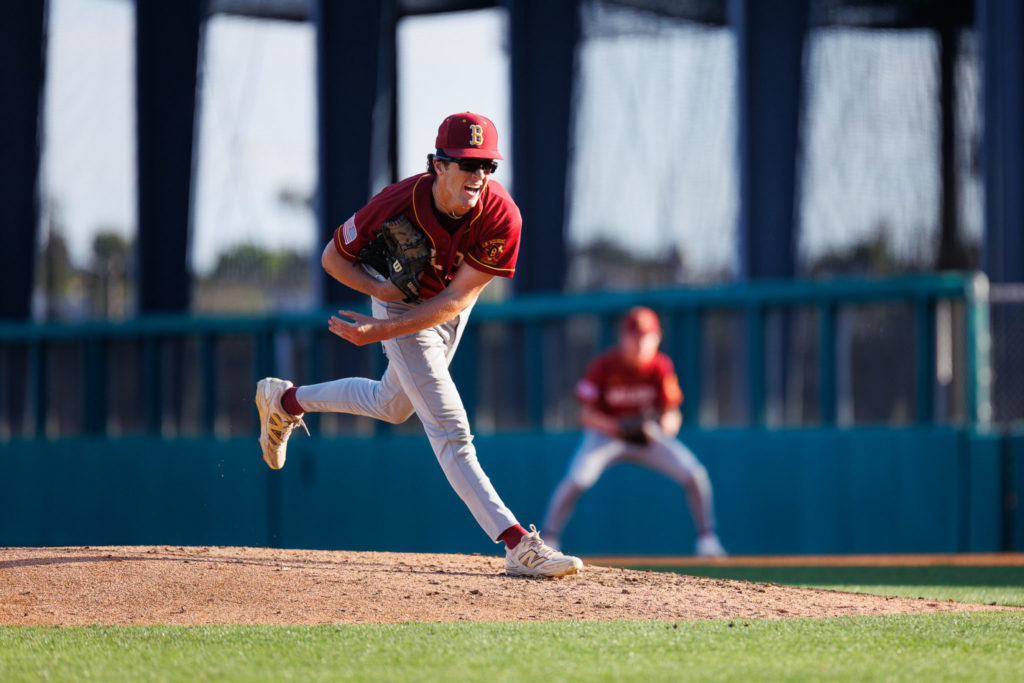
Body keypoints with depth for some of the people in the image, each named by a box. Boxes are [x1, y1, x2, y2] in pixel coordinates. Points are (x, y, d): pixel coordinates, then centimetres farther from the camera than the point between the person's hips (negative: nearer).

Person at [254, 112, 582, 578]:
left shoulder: (502, 218, -31)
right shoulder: (399, 203, -33)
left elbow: (457, 298, -29)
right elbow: (333, 256, -16)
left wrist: (384, 330, -36)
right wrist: (378, 288, -32)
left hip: (450, 307, 4)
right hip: (403, 301, -4)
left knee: (392, 405, 25)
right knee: (450, 432, -12)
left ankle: (287, 400, 47)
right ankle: (519, 547, -20)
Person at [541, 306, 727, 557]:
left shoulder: (660, 367, -13)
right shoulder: (604, 366, -19)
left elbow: (673, 417, -12)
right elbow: (586, 415, -18)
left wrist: (663, 424, -36)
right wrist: (619, 428, -34)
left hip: (648, 435, 2)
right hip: (606, 431, -2)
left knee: (695, 475, -15)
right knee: (576, 479, -28)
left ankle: (706, 538, 3)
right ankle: (548, 540, -12)